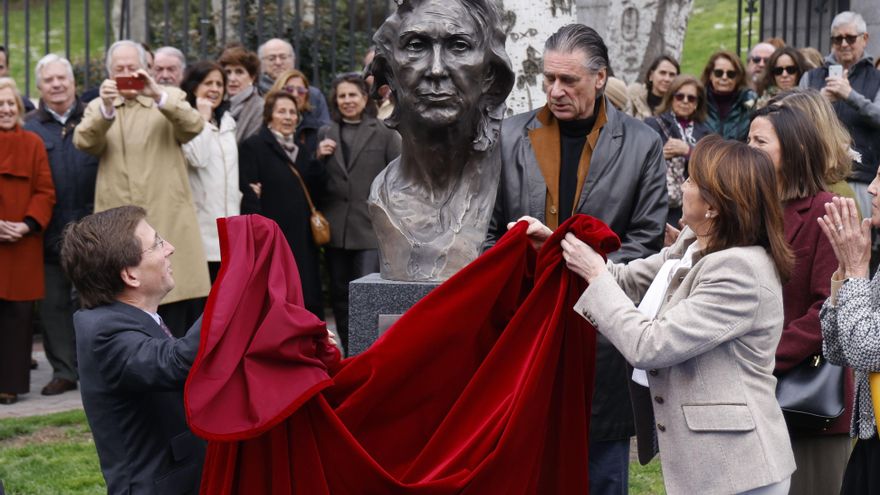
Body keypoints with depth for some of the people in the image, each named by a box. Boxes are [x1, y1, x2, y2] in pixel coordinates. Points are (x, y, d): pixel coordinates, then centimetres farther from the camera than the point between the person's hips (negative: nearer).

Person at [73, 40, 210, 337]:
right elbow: (84, 142, -6)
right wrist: (106, 107, -23)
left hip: (169, 221, -1)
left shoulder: (170, 99, 10)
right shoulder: (98, 107, 13)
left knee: (175, 315, -1)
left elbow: (194, 126, -10)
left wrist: (158, 95, -24)